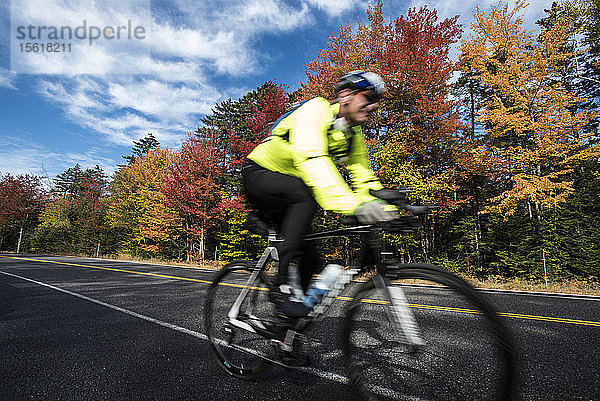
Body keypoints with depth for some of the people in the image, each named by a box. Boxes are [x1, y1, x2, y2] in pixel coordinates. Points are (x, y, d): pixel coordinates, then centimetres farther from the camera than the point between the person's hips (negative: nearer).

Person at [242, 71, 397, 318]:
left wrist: (387, 211, -21)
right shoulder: (317, 109, -23)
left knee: (309, 258, -1)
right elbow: (310, 158, -41)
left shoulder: (354, 137, 1)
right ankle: (283, 286, -30)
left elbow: (365, 180, -4)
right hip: (259, 175, -7)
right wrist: (350, 204, -53)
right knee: (306, 193, -37)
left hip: (290, 195, 7)